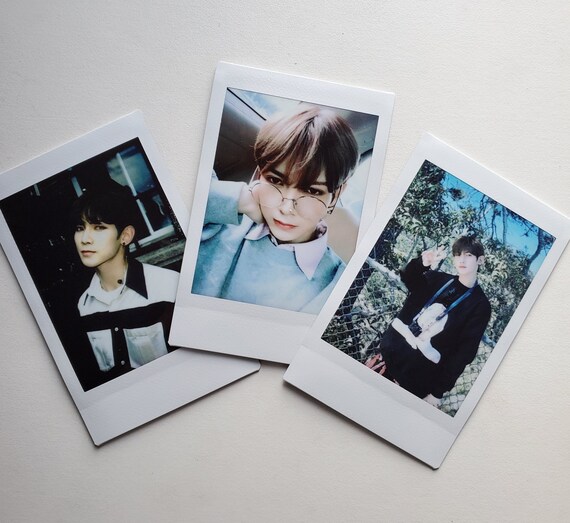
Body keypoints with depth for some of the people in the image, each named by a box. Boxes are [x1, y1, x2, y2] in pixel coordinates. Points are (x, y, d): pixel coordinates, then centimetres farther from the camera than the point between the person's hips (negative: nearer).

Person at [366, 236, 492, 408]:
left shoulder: (480, 306, -3)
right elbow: (407, 277, -9)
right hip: (389, 351, 4)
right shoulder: (439, 279, 9)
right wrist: (423, 263, -32)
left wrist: (438, 392, -11)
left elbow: (465, 352, -7)